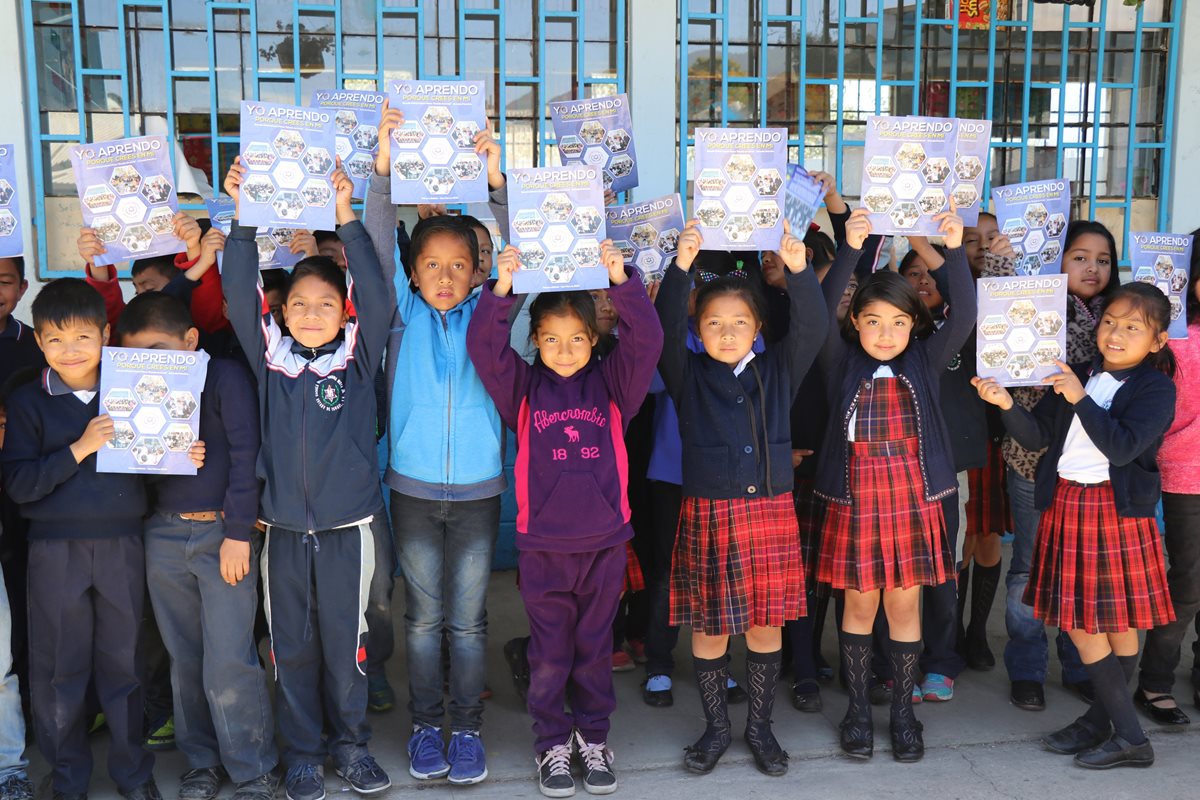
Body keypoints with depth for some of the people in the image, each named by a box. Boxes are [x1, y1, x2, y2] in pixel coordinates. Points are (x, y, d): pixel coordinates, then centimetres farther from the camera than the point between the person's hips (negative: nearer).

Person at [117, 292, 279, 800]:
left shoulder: (225, 377, -5)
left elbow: (244, 454, -9)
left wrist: (238, 532, -12)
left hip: (223, 533, -5)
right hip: (163, 535, 5)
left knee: (229, 664, -5)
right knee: (184, 660, 12)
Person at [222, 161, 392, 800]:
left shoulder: (357, 359, -1)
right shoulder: (270, 358, 3)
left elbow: (376, 297, -14)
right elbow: (241, 295, -6)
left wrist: (346, 220, -20)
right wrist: (244, 220, -14)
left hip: (347, 525, -1)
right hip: (285, 526, 2)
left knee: (345, 639, 9)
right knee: (291, 644, 10)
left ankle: (351, 743, 26)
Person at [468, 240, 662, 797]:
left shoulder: (611, 382, 3)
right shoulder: (524, 386, 1)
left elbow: (646, 339, -10)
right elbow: (484, 346, -11)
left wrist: (620, 281, -24)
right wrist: (502, 290, -25)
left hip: (605, 538, 1)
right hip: (542, 542, -1)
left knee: (595, 647, 14)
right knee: (550, 651, 10)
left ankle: (593, 737, 30)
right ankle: (552, 742, 25)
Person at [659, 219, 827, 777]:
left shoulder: (777, 371, 6)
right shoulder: (688, 375, 1)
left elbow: (811, 327, -7)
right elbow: (663, 330, -14)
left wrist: (798, 269, -23)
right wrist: (682, 266, -26)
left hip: (771, 511, 1)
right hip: (708, 514, -1)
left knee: (765, 624, 9)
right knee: (708, 628, 6)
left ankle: (760, 726, 27)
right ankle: (716, 727, 25)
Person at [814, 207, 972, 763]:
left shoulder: (925, 362, 3)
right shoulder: (843, 362, 0)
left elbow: (964, 315, -11)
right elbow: (822, 311, -16)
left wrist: (955, 249, -21)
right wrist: (850, 249, -26)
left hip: (912, 499, 1)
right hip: (856, 498, -1)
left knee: (904, 604, 8)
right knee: (860, 604, 9)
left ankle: (903, 711, 23)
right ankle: (858, 708, 23)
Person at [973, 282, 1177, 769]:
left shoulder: (1156, 388, -6)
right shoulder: (1076, 377, 9)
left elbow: (1123, 447, -19)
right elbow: (1037, 436, 6)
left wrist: (1079, 399, -24)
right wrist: (1007, 405, -11)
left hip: (1116, 510, -5)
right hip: (1066, 505, 5)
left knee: (1120, 623, 1)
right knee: (1077, 621, 9)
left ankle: (1128, 737, 12)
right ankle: (1101, 722, 22)